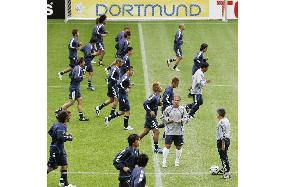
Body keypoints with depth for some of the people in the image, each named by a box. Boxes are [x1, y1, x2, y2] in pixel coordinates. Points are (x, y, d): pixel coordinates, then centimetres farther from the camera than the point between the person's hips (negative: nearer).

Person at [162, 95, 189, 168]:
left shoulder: (182, 109, 4)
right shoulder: (168, 109, 1)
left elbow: (186, 119, 5)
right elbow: (164, 118, 6)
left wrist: (181, 120, -15)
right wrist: (169, 120, -14)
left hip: (179, 131, 2)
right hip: (170, 131, -2)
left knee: (179, 147, 8)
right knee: (167, 146, -7)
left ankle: (177, 161, 23)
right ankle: (164, 162, -2)